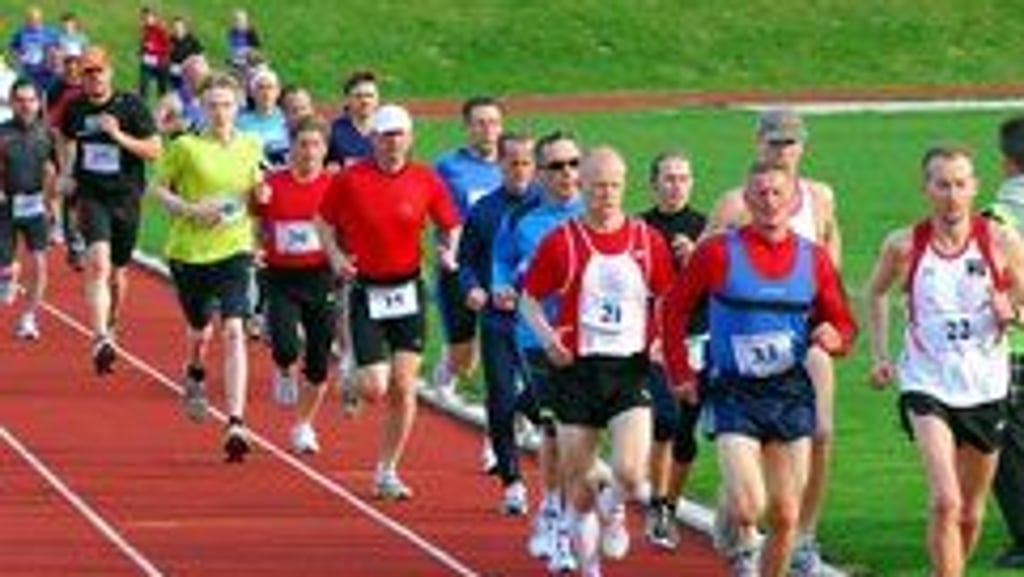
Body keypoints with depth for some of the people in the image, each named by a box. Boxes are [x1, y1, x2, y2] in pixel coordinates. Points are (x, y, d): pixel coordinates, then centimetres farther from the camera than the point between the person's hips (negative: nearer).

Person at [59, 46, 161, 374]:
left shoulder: (131, 106, -6)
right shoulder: (75, 109, 2)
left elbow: (154, 151, -7)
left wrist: (119, 136, -19)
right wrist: (66, 174, 10)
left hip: (126, 198, 0)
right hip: (90, 197, 0)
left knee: (117, 272, 13)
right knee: (97, 263, -21)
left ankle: (111, 326, 40)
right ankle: (100, 340, -29)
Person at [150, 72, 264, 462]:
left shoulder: (251, 147, 3)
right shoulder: (186, 147, -7)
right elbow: (158, 188, 1)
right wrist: (192, 209, -15)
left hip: (234, 250, 1)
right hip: (190, 250, -1)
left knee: (233, 331, -14)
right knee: (200, 330, 14)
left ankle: (236, 424, -17)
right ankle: (195, 375, 52)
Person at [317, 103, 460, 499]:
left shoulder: (425, 180, -1)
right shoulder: (350, 180, -6)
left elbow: (450, 225, 12)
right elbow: (326, 221, 7)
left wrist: (448, 251, -8)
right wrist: (335, 255, -10)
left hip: (408, 291, 2)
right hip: (365, 290, -2)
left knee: (403, 388, -2)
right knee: (373, 388, -8)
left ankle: (387, 472, 11)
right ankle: (354, 382, 32)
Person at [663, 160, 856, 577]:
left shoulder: (813, 259, 4)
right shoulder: (718, 253, -4)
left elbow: (843, 323, 12)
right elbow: (674, 310, 6)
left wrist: (834, 337, -11)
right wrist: (681, 374, 1)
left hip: (791, 392, 3)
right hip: (734, 391, -3)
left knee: (785, 516, 4)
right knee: (747, 507, -16)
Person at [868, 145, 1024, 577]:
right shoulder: (904, 246, -6)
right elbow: (876, 294, 14)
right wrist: (880, 355, 6)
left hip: (985, 390, 2)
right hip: (926, 386, -2)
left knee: (971, 512, 14)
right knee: (944, 502, -20)